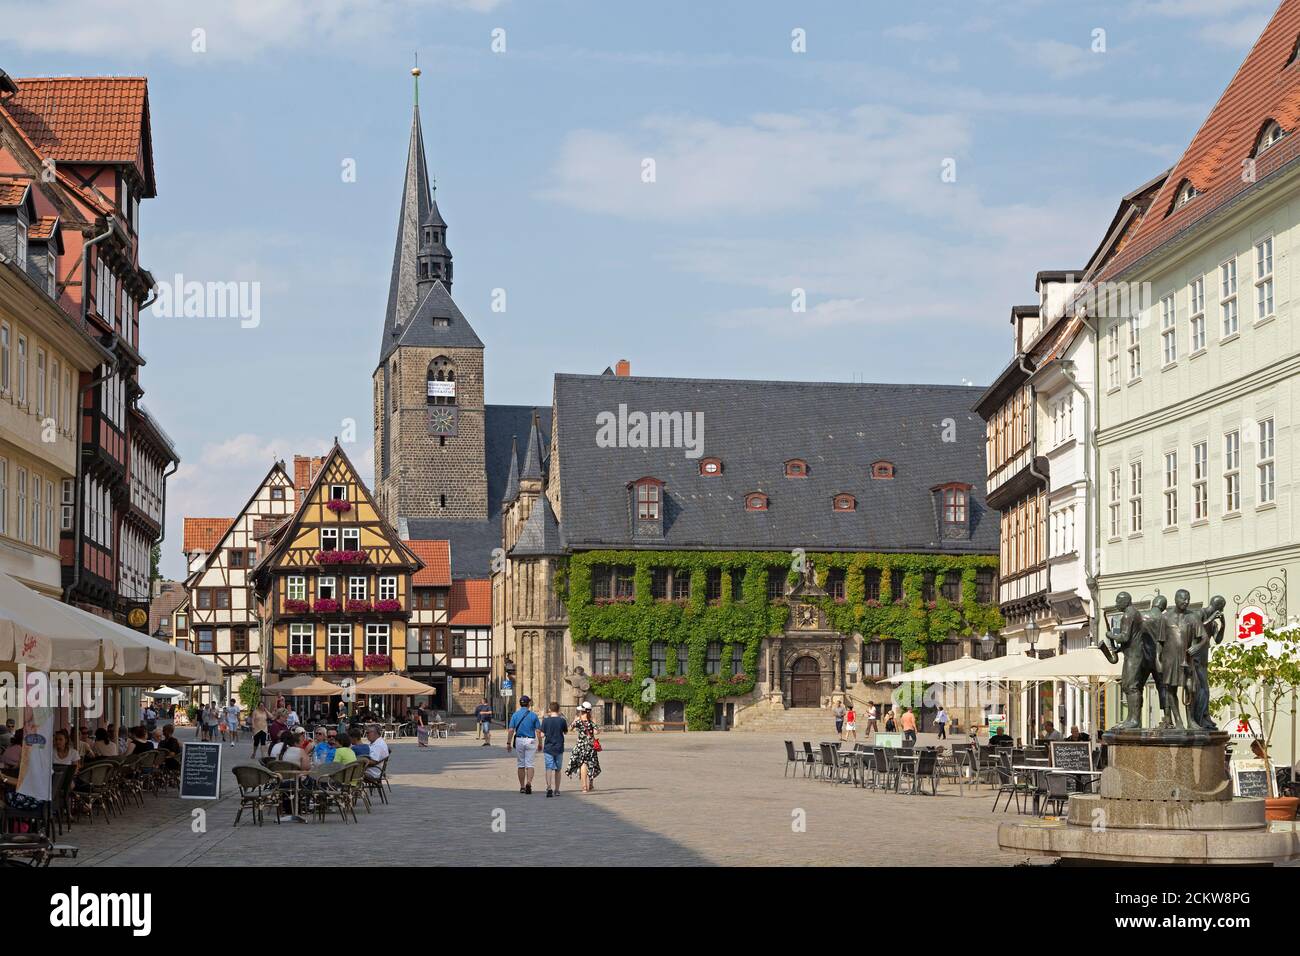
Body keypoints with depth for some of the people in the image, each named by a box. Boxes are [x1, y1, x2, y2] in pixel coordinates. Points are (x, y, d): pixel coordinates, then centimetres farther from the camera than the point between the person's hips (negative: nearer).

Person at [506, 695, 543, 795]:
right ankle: (529, 783, -22)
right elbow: (538, 731, -4)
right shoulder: (533, 715, -3)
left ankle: (522, 787, 15)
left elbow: (511, 730, -5)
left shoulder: (515, 715, 0)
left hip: (519, 741, 1)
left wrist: (508, 743, -1)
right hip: (530, 741, -1)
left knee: (520, 765, 12)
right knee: (529, 764, 0)